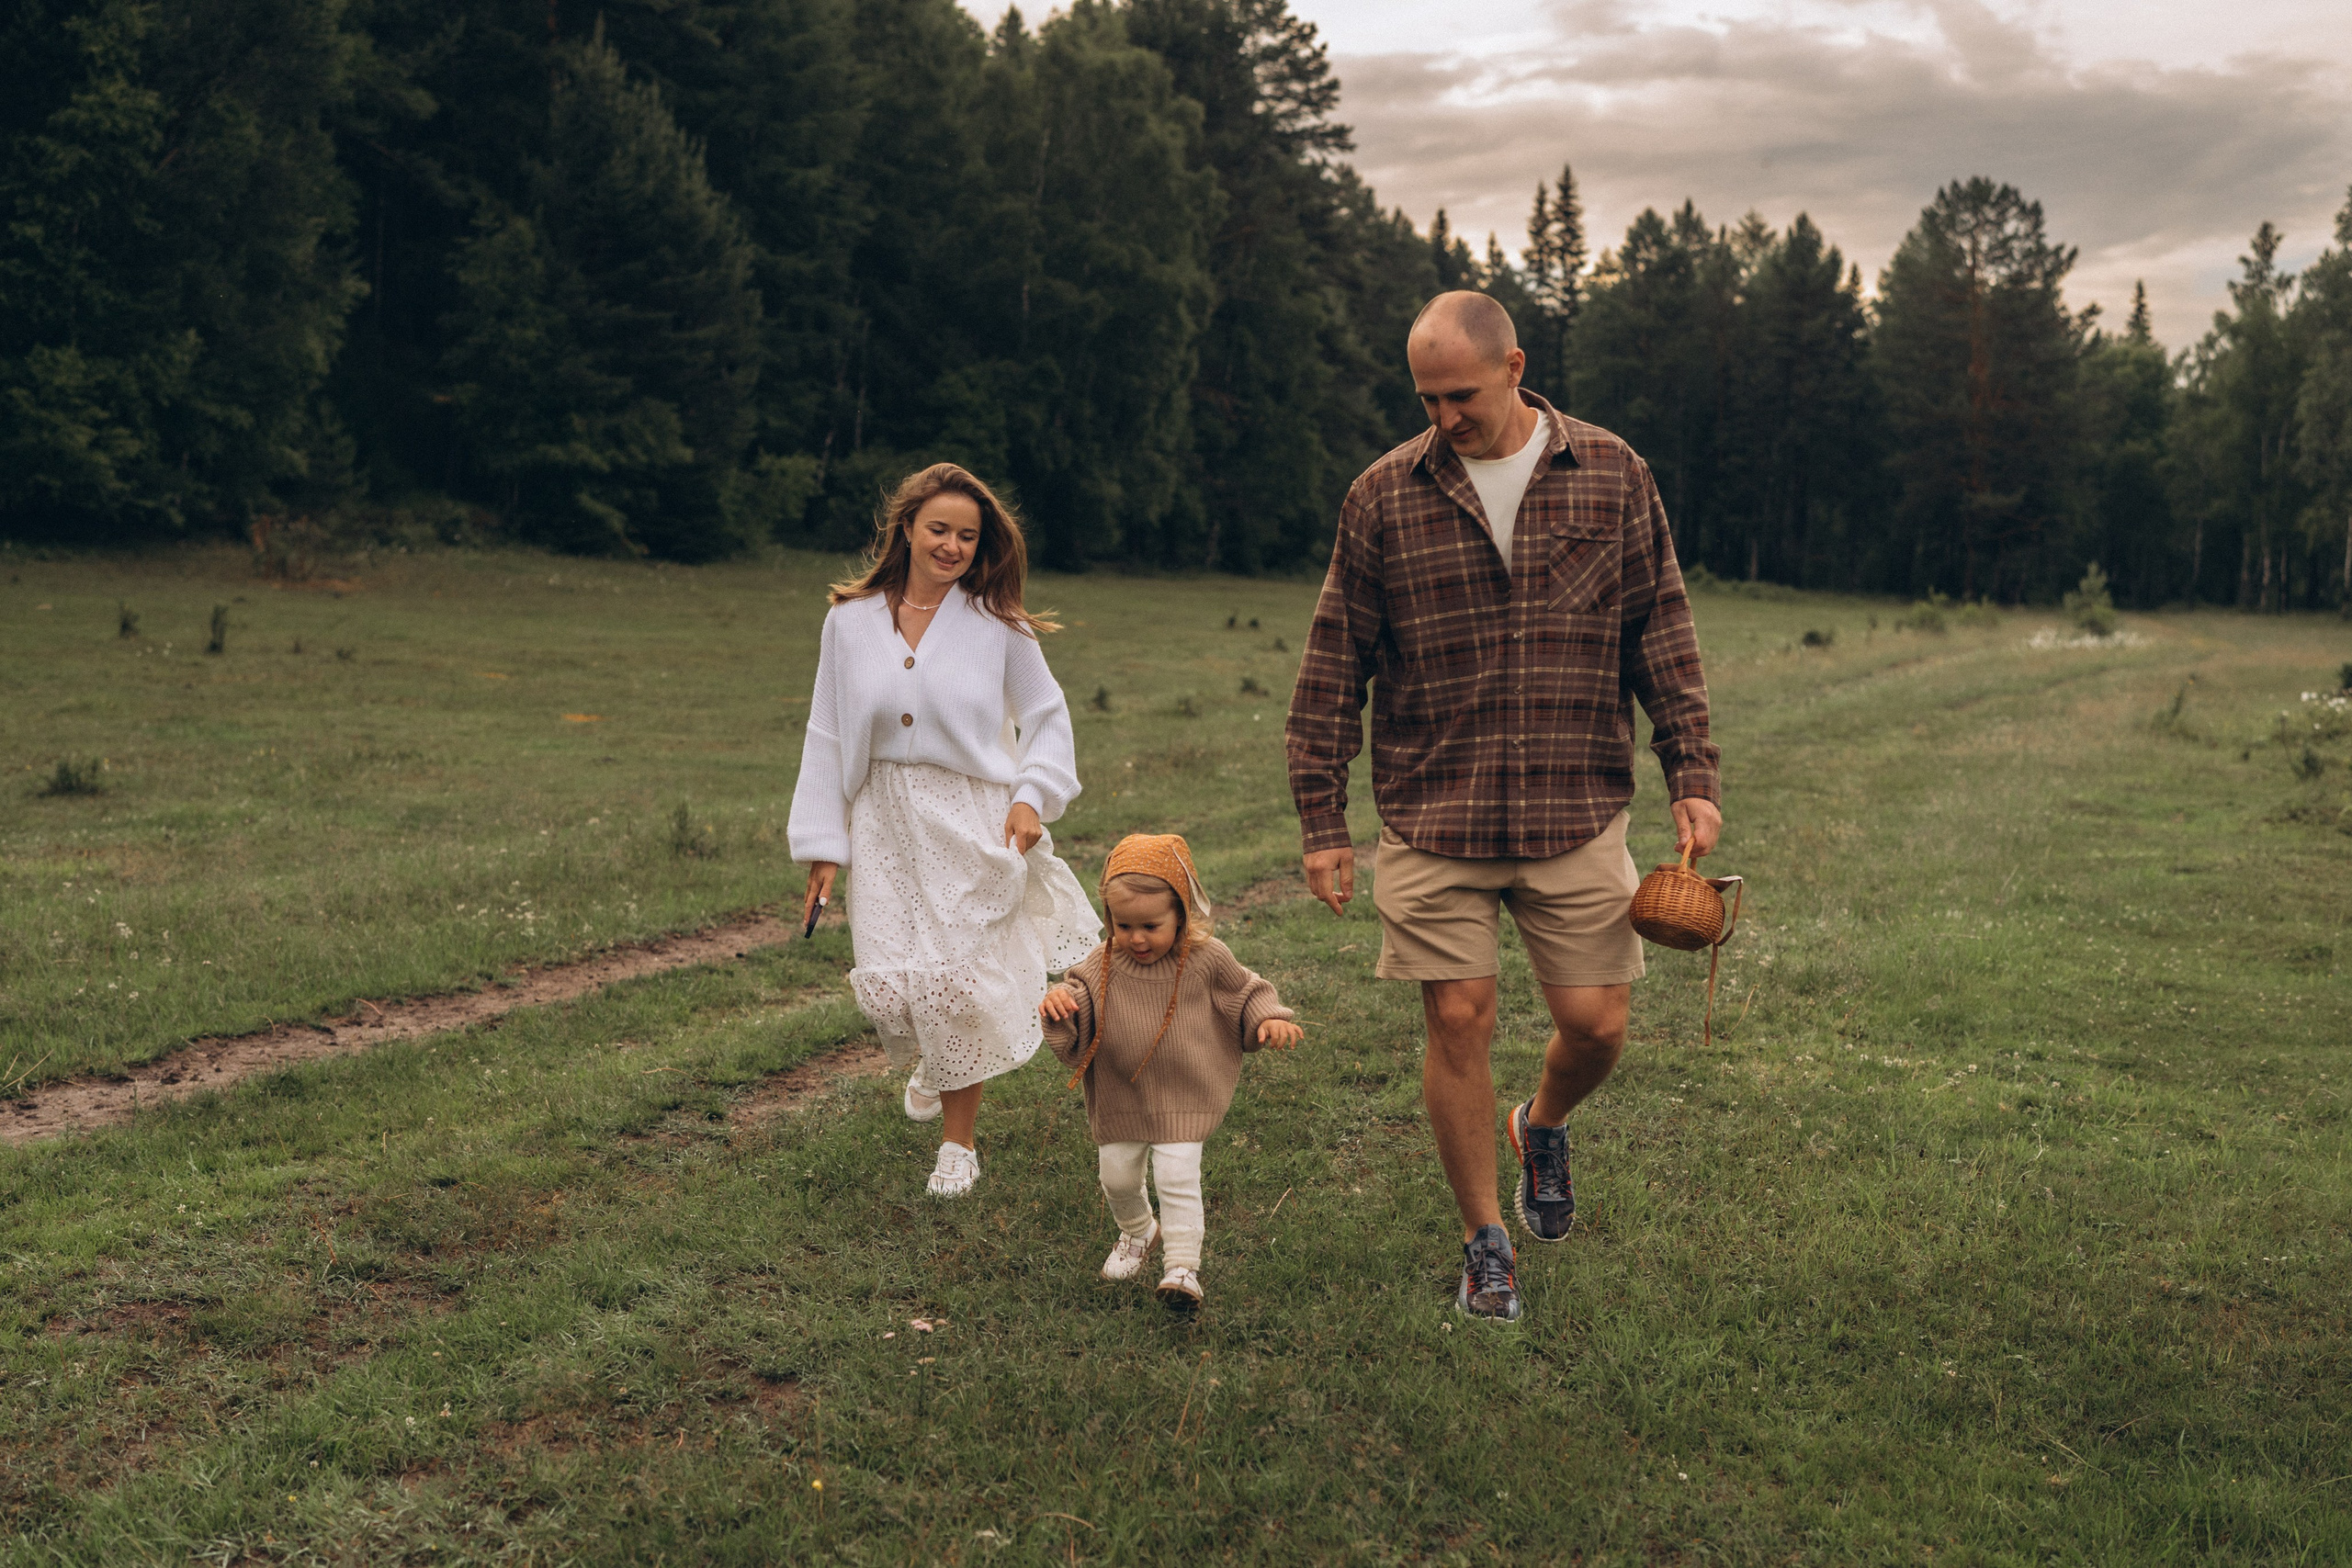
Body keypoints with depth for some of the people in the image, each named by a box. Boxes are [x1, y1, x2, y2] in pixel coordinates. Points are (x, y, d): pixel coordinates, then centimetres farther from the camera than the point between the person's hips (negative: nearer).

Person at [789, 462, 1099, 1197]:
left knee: (965, 984, -1)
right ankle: (933, 1061, 31)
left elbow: (1047, 717, 7)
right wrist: (823, 847, 4)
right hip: (885, 830, 1)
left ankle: (959, 1142, 20)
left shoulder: (998, 624, -2)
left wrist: (1033, 794, -10)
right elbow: (827, 737, 7)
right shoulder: (852, 620, 3)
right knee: (891, 985, -7)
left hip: (974, 825, -1)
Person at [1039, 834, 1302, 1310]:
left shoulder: (1207, 959, -12)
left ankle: (1183, 1267, -1)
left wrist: (1269, 1019, -14)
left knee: (1177, 1176, -12)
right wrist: (1058, 1003, -32)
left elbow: (1244, 994, 3)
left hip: (1183, 1095, -3)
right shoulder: (1102, 966, -10)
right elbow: (1079, 1017, -10)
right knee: (1117, 1175, 15)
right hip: (1121, 1096, 3)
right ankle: (1137, 1233, 46)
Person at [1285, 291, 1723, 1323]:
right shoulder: (1384, 496, 1)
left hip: (1578, 812, 1)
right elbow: (1334, 665, 4)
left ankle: (1542, 1126, 38)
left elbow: (1661, 635, 8)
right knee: (1458, 1021, 0)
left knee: (1595, 1024, 2)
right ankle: (1485, 1245, 19)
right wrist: (1321, 821, 1)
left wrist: (1693, 776, 0)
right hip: (1432, 818, -1)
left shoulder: (1611, 476, 4)